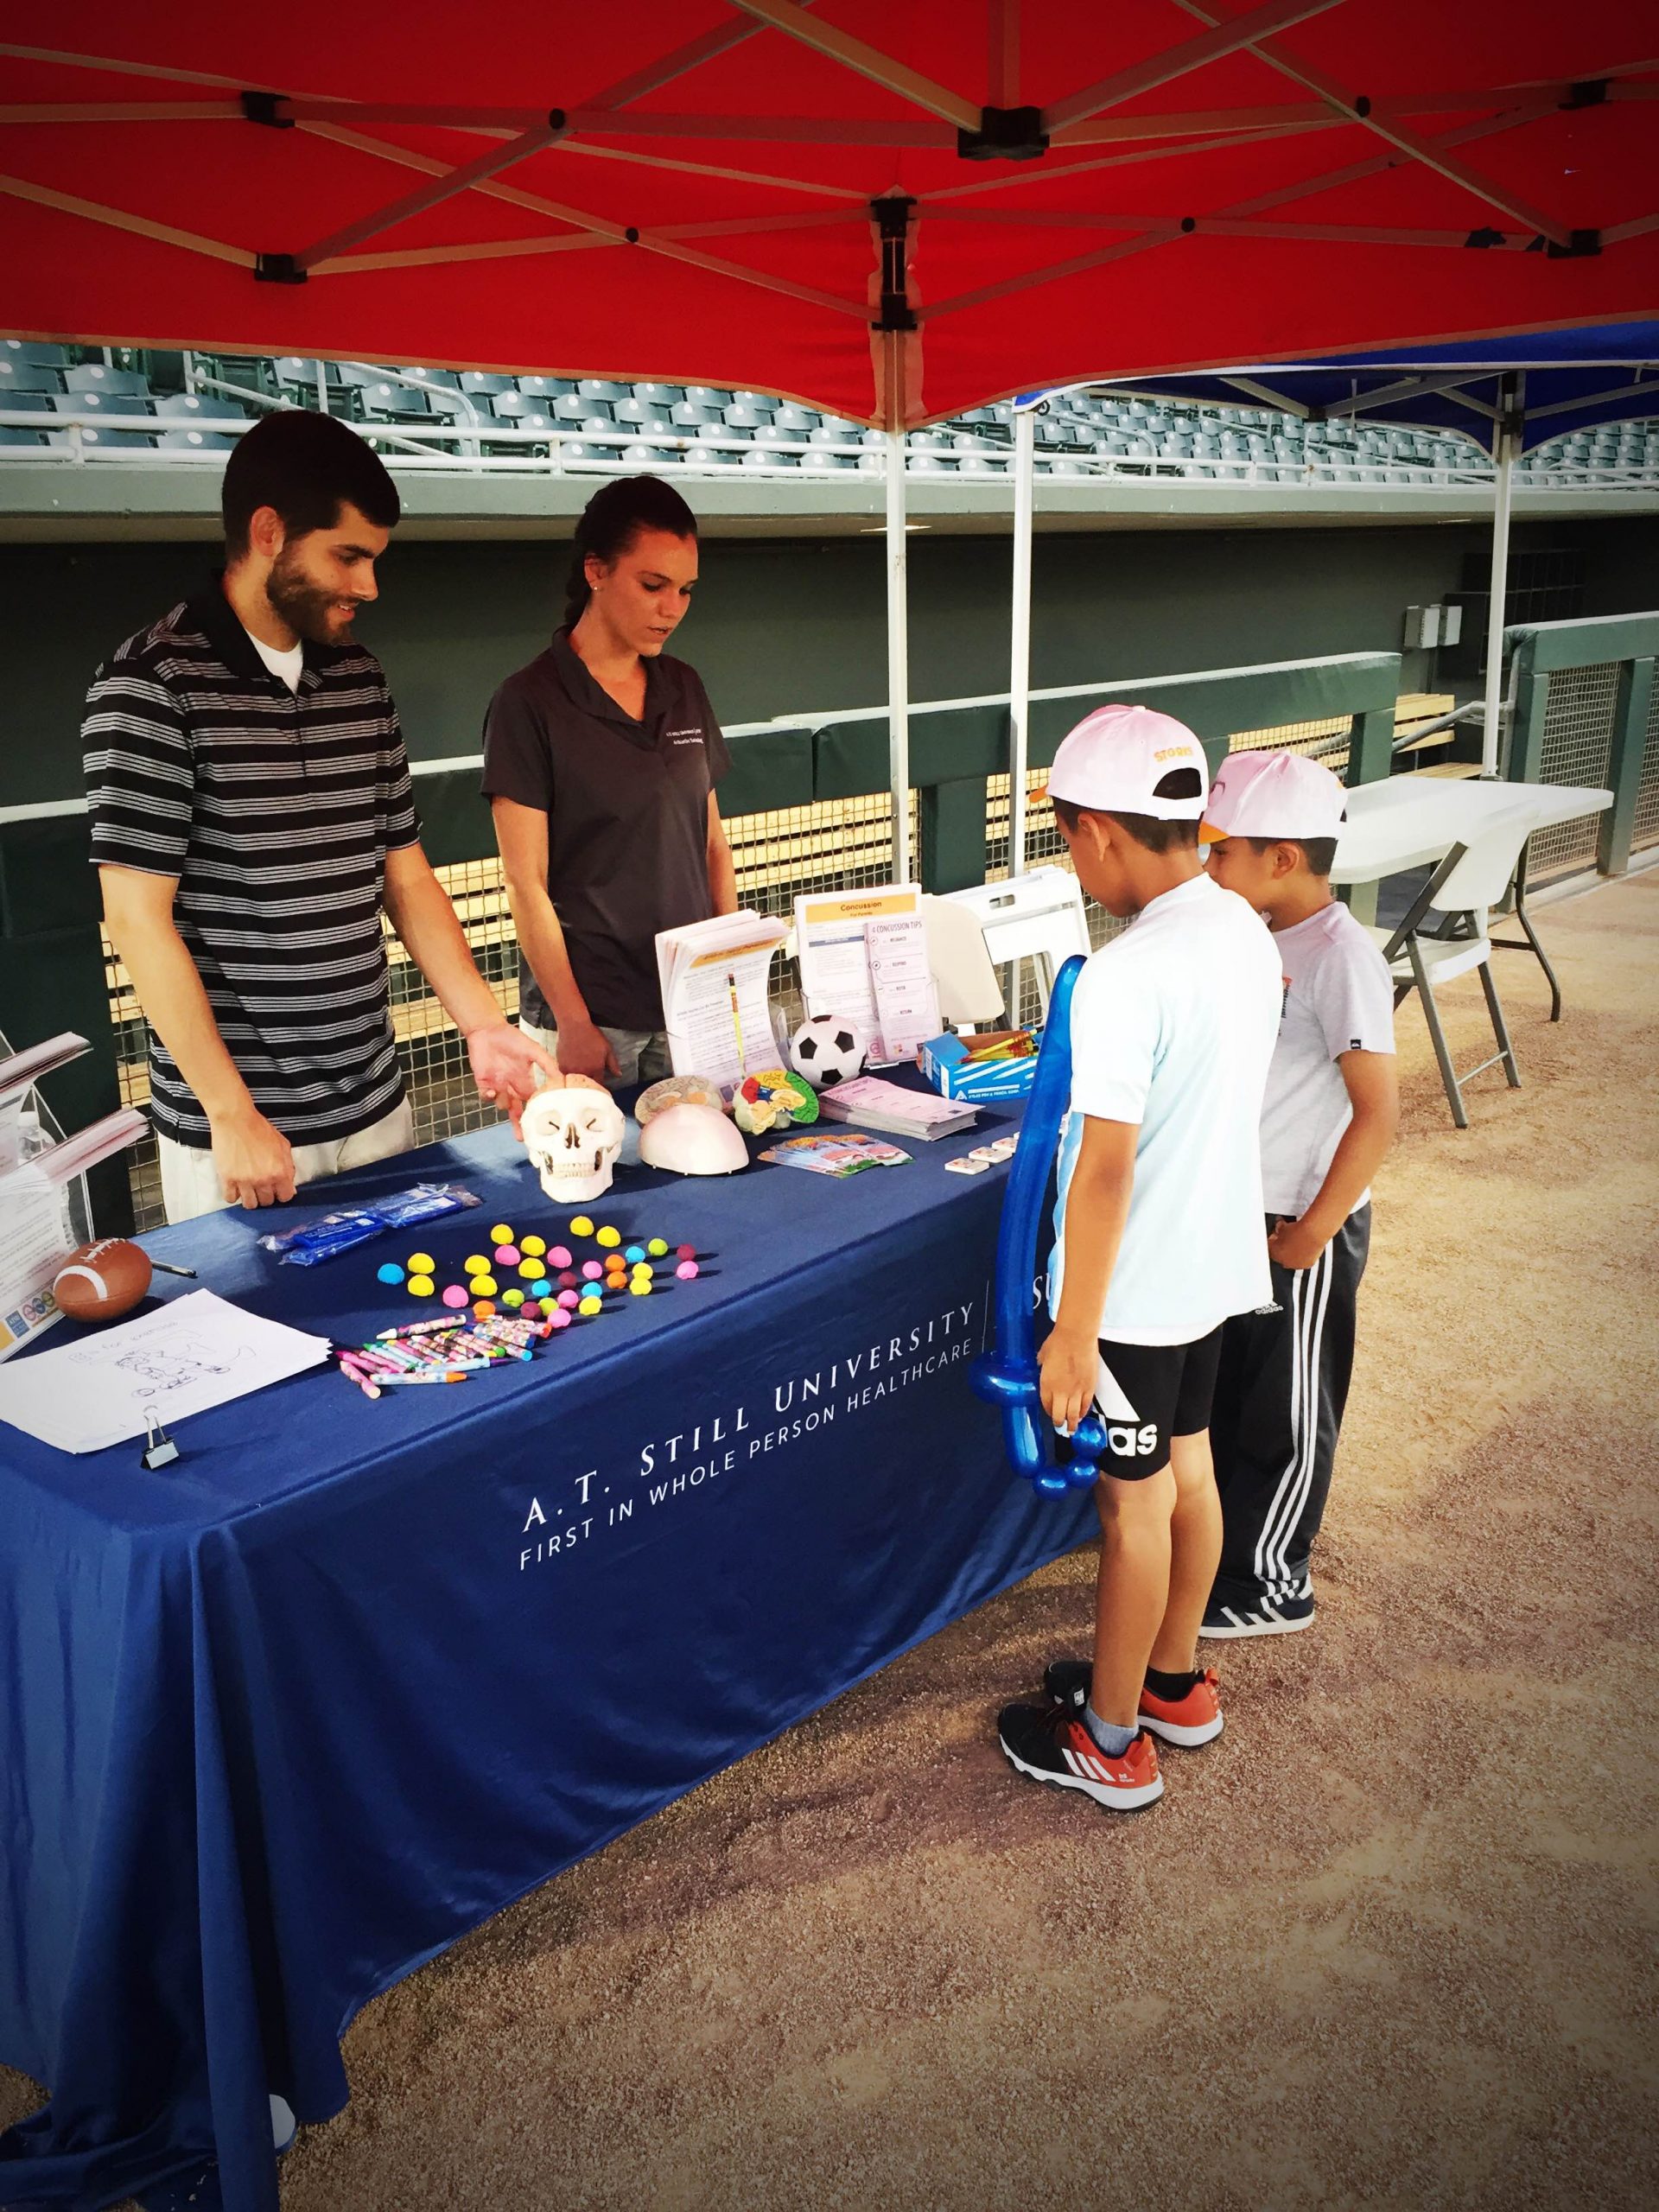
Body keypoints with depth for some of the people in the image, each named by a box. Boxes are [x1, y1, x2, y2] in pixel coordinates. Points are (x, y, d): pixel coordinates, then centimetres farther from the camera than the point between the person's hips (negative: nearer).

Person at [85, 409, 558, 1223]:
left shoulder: (360, 680, 7)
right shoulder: (153, 682, -11)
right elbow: (136, 917, -13)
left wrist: (483, 1024, 1)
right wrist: (232, 1115, -15)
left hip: (376, 1103, 6)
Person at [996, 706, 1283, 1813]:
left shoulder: (1124, 977, -27)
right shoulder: (1247, 930, 0)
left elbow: (1106, 1170, -26)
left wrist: (1072, 1333, -19)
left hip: (1136, 1287, -8)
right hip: (1218, 1260, 8)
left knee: (1135, 1505, 6)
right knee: (1188, 1469, 22)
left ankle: (1111, 1743, 25)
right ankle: (1175, 1682, 41)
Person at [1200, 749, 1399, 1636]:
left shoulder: (1341, 958, -22)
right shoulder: (1262, 938, 3)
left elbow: (1377, 1114, -23)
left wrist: (1309, 1236, -20)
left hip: (1303, 1229, -8)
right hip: (1240, 1212, 8)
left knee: (1288, 1411, 8)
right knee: (1227, 1385, 21)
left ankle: (1269, 1586, 25)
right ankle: (1220, 1534, 40)